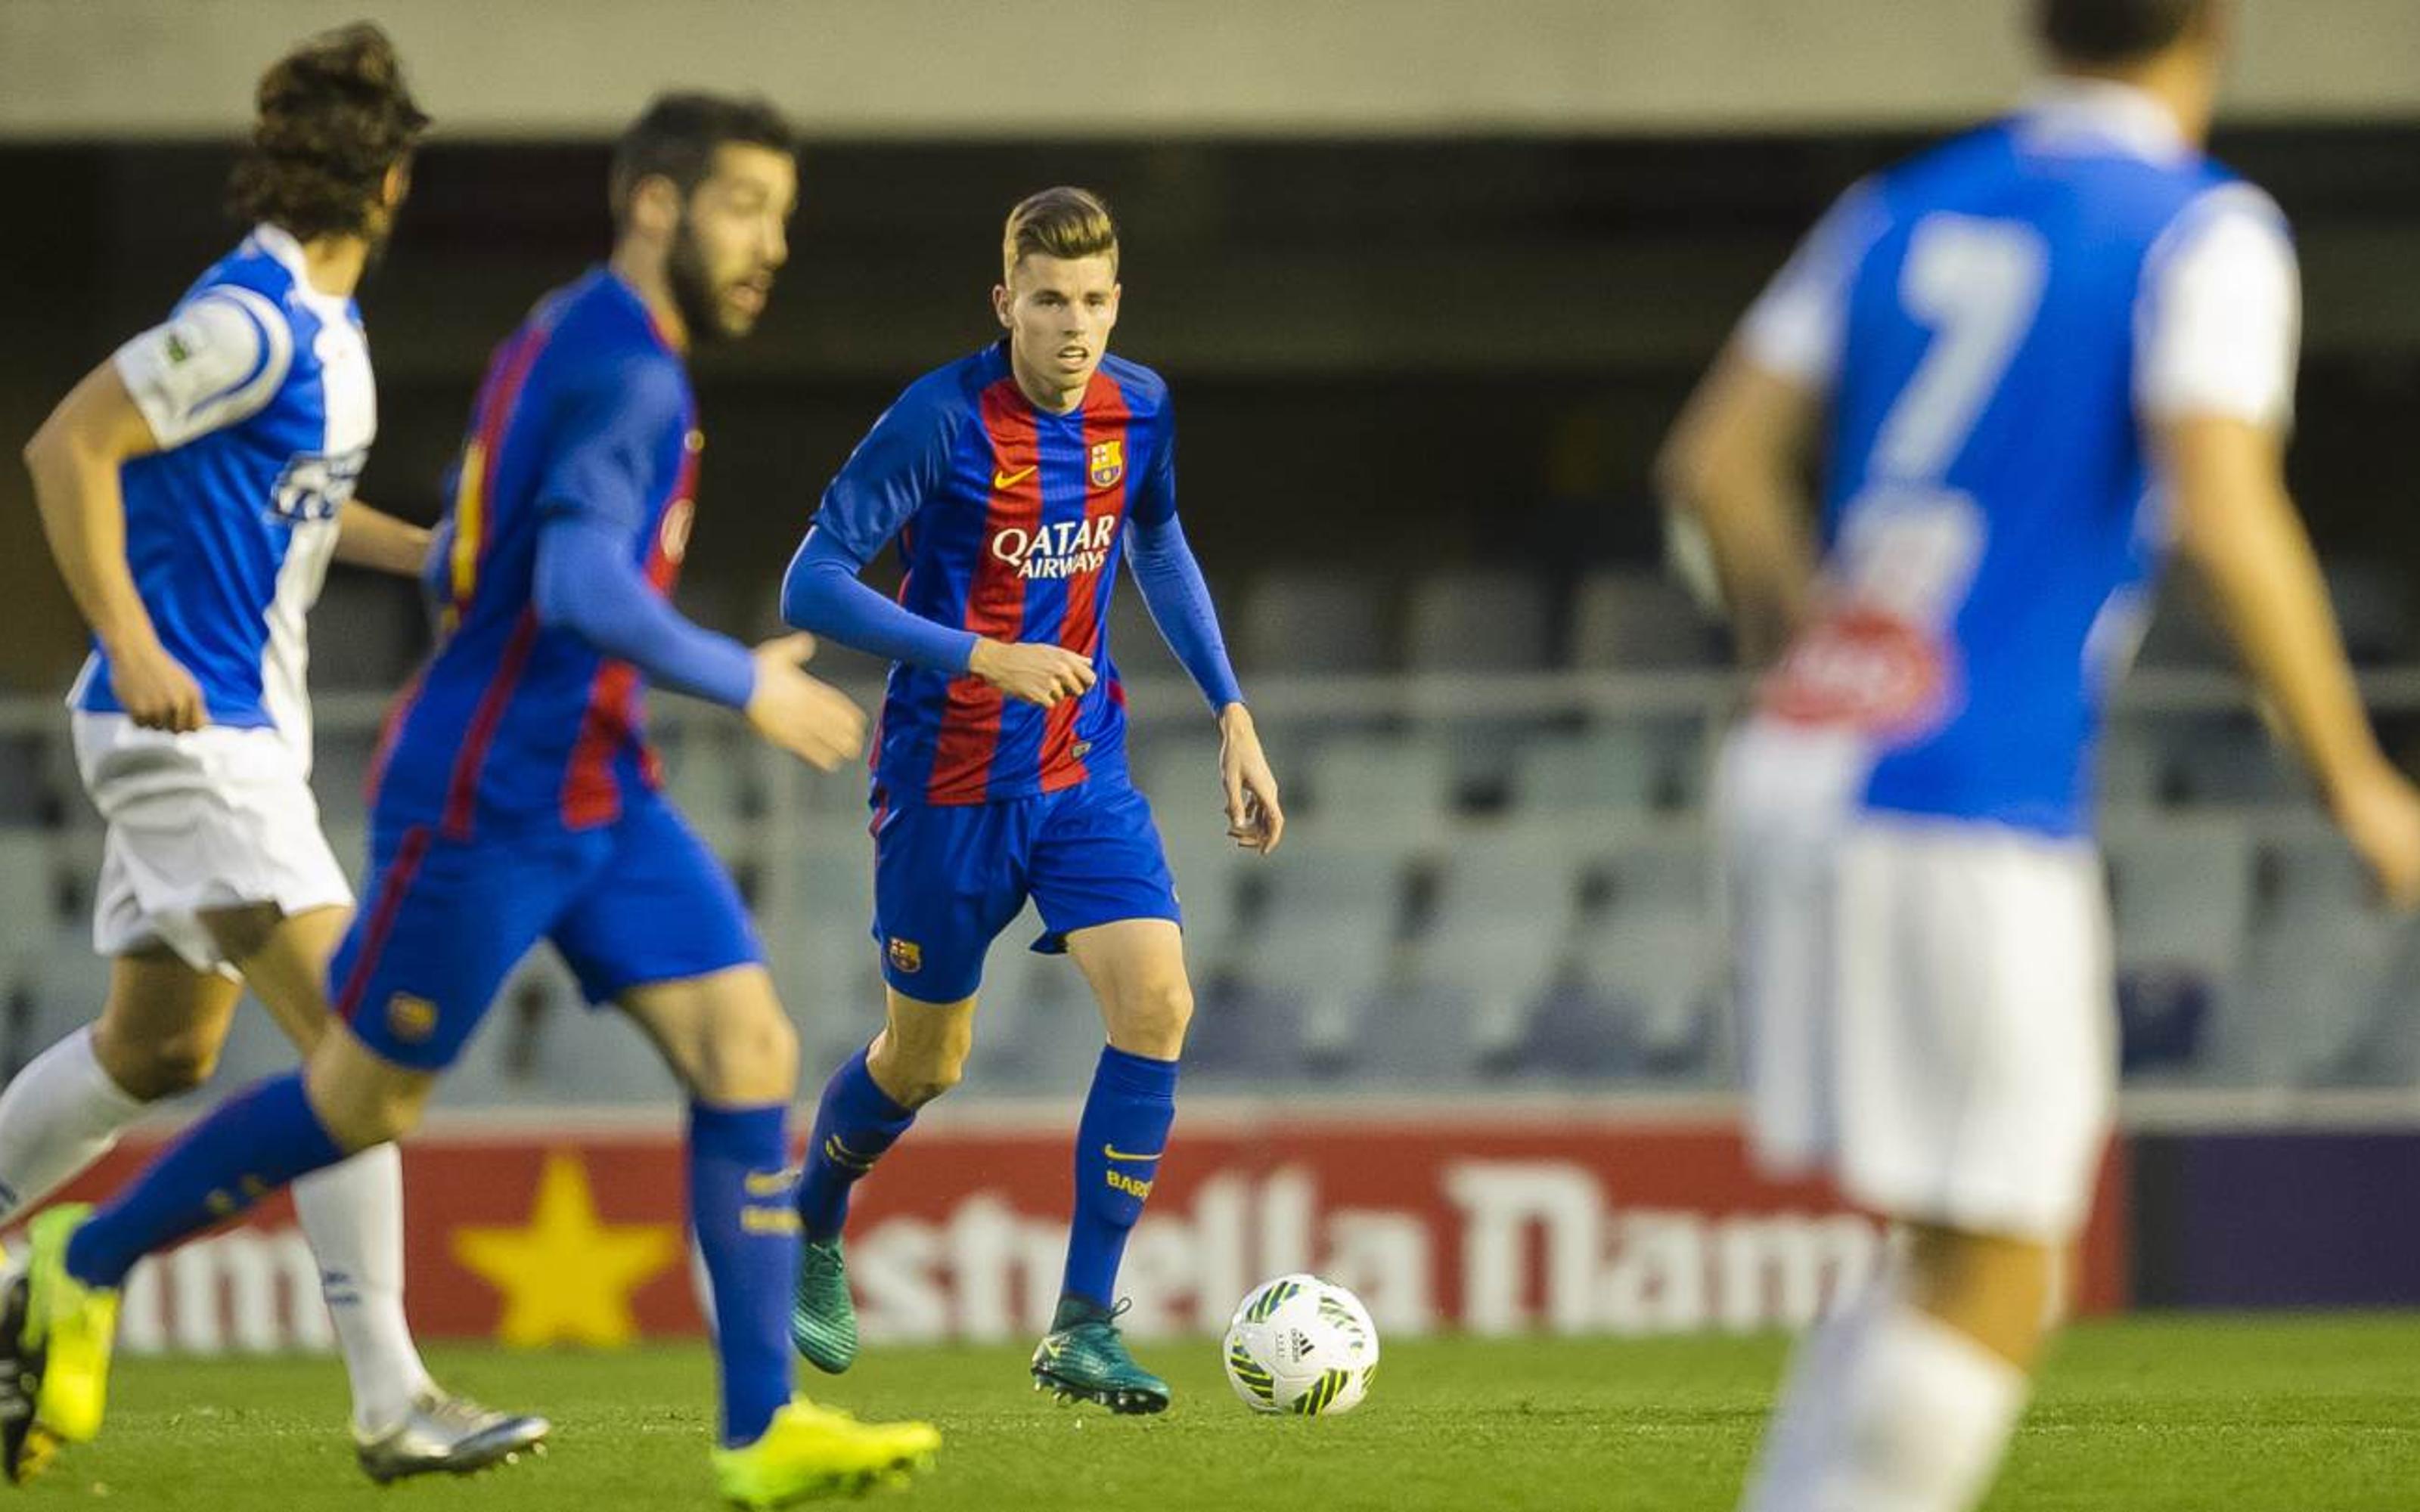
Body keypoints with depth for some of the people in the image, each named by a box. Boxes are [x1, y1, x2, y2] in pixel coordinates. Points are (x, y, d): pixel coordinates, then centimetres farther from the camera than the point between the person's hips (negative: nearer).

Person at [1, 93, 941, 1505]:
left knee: (750, 1049, -4)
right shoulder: (622, 368, -18)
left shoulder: (575, 340, 14)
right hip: (488, 802, -9)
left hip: (600, 798, 9)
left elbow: (475, 564, 19)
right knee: (366, 1100, 4)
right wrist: (745, 683, -21)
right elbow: (581, 589, -30)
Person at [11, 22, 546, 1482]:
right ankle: (393, 1403, -16)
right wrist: (132, 647, -25)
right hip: (189, 730, -10)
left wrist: (429, 551, 15)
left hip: (240, 735, 10)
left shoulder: (325, 324, 12)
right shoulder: (251, 319, -18)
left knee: (160, 1046, 17)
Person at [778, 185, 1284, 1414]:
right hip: (947, 783, -4)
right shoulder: (942, 418, -19)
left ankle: (1082, 1325, -10)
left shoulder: (1139, 411, -2)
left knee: (1156, 1002, -16)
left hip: (1082, 775, 4)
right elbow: (811, 587, -19)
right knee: (926, 1059, 9)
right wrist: (985, 658, -26)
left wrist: (1231, 714, 13)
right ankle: (810, 1231, 42)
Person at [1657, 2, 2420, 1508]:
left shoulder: (1904, 211, 16)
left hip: (1797, 772, 7)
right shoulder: (2210, 232, -3)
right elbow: (2228, 519, -16)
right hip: (1977, 811, -7)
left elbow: (1719, 458, 15)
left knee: (1963, 1258, 17)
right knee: (1992, 1291, 0)